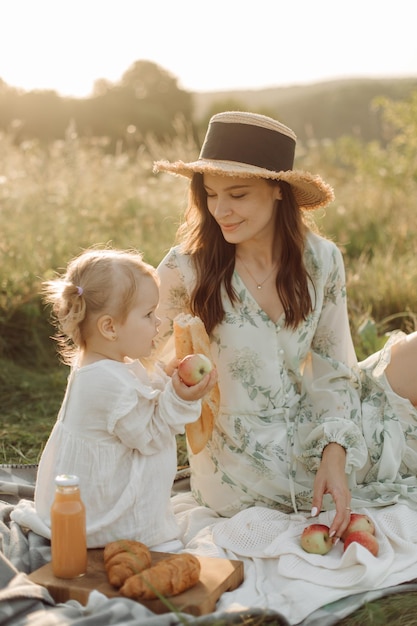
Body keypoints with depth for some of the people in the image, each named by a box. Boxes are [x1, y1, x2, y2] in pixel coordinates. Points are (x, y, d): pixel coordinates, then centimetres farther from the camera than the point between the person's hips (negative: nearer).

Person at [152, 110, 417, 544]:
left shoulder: (320, 260, -5)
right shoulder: (185, 271, -15)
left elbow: (331, 367, -2)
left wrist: (334, 453, -13)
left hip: (306, 433, 5)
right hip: (240, 462, -4)